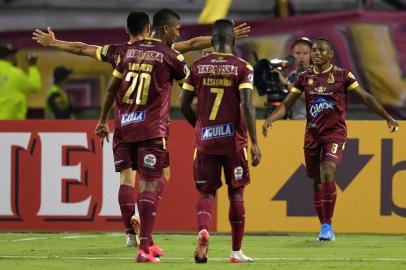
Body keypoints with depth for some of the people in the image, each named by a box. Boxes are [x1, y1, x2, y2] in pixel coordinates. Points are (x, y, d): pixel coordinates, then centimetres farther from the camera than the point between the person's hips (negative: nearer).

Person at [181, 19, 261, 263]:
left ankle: (203, 230, -21)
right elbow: (247, 106, -14)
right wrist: (254, 143, -11)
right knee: (236, 193, 10)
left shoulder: (197, 67, 3)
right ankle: (236, 251, 14)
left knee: (207, 192, 10)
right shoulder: (242, 68, -6)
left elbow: (185, 105, 5)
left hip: (205, 139, 2)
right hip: (233, 140, -2)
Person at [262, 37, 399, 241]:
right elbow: (286, 104, 7)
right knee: (317, 180, 6)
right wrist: (270, 119, -10)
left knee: (327, 173, -22)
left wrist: (387, 117, -5)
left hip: (335, 133, -4)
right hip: (312, 134, 4)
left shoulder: (342, 75, -1)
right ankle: (324, 226, 17)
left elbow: (365, 98, 1)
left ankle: (328, 225, -18)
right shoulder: (304, 77, 7)